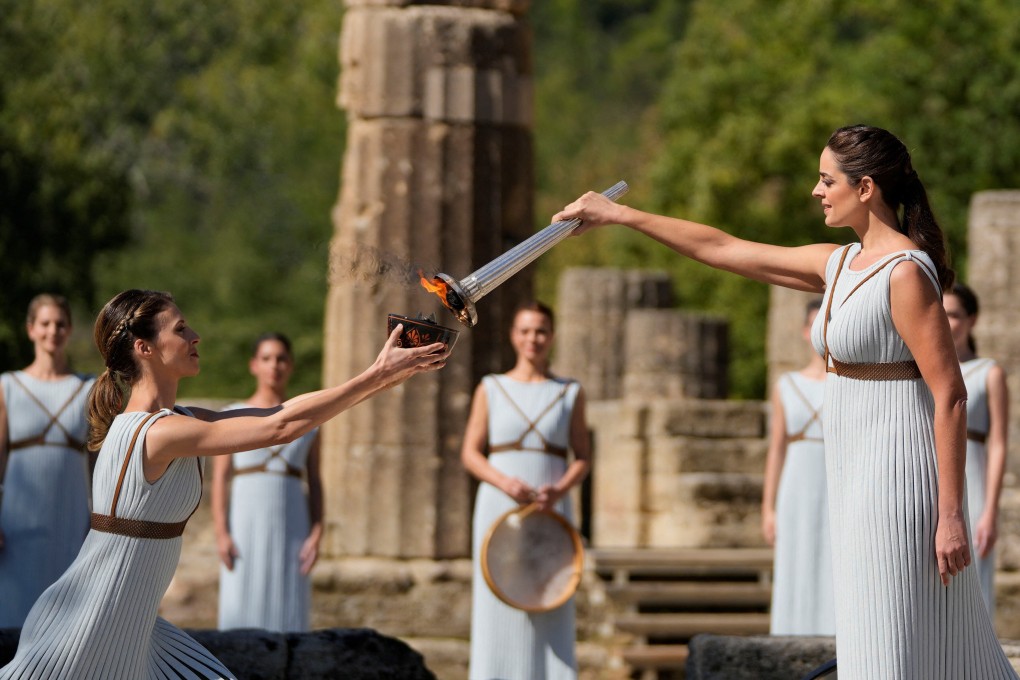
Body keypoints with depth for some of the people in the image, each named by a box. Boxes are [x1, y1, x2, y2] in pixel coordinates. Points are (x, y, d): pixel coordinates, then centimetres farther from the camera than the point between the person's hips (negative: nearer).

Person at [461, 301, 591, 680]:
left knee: (551, 611, -4)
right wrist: (505, 482, -14)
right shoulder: (491, 390, 8)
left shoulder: (569, 394, 9)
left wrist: (560, 490, -13)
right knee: (498, 611, -4)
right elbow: (470, 454, 4)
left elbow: (583, 457, 7)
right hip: (499, 507, 0)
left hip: (551, 510, 0)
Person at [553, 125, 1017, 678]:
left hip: (897, 468, -9)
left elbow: (950, 398, -17)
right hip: (857, 468, 9)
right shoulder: (836, 265, 12)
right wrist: (621, 215, 22)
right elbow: (723, 249, 20)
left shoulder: (906, 274, -14)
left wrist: (951, 514, -19)